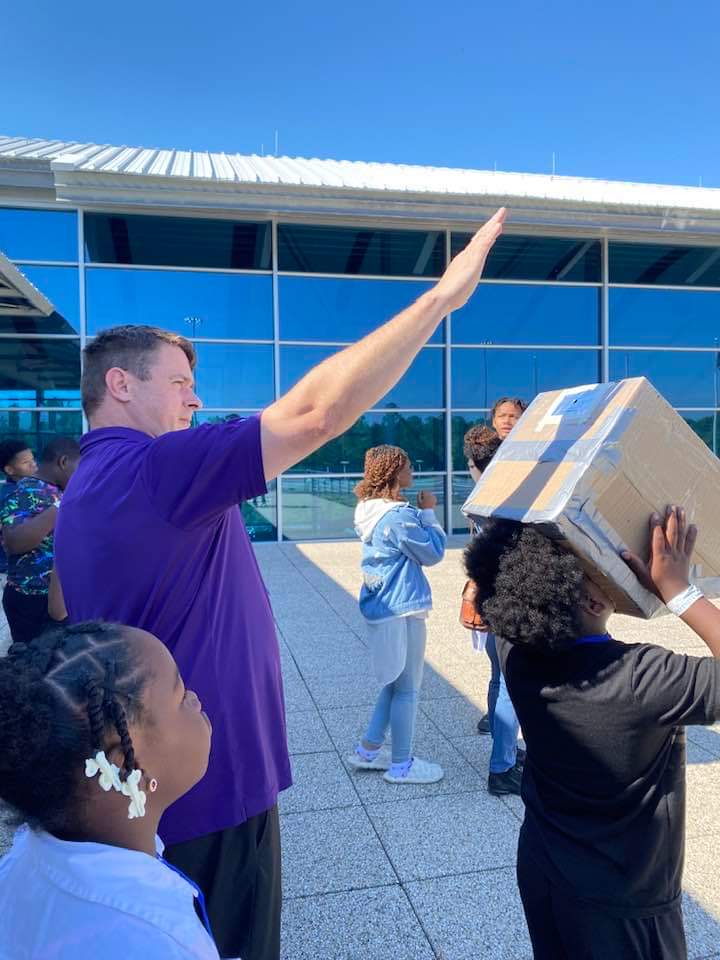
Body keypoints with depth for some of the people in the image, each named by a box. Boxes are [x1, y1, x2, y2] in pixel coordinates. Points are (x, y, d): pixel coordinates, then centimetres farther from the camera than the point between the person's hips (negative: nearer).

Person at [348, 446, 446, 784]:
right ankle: (401, 765, 20)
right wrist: (429, 512, -4)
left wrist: (419, 513, 6)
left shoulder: (370, 510, 7)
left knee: (395, 683, 22)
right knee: (407, 688, 6)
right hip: (401, 609, -9)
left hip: (381, 606, 9)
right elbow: (433, 553, -12)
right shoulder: (399, 516, -21)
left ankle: (368, 750, 30)